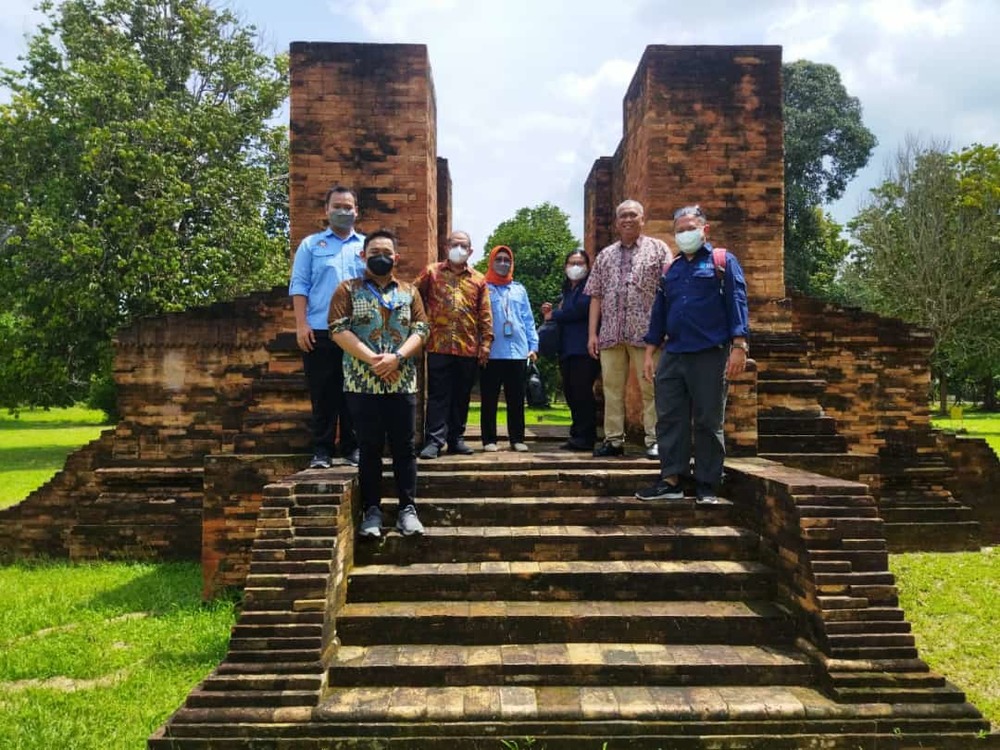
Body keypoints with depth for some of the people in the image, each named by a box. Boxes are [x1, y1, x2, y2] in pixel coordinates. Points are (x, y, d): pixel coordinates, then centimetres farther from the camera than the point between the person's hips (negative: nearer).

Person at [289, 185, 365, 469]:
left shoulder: (367, 246, 14)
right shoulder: (311, 244, 9)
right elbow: (299, 285, 2)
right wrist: (301, 325, -8)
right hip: (320, 331, -1)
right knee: (323, 393, 2)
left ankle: (352, 446, 15)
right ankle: (322, 448, 10)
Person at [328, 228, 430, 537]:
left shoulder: (409, 292, 14)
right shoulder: (348, 289, 7)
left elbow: (420, 331, 4)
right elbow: (338, 329, -5)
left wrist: (397, 357, -14)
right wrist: (372, 359, -16)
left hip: (402, 383, 2)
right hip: (362, 383, -2)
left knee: (404, 447, 3)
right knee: (369, 448, 2)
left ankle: (407, 509, 9)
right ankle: (372, 510, 9)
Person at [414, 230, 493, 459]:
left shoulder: (478, 279, 11)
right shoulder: (431, 272, 6)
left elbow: (485, 315, 9)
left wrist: (486, 342, 2)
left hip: (469, 348, 2)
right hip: (439, 345, -2)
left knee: (462, 395, 9)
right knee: (438, 394, -2)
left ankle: (456, 438, 18)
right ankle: (434, 440, 1)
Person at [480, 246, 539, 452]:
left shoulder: (519, 289, 15)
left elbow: (528, 320, 13)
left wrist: (533, 345, 4)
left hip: (518, 352, 3)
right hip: (491, 352, -3)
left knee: (516, 399, 6)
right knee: (489, 399, 2)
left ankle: (517, 438, 13)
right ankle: (489, 439, 9)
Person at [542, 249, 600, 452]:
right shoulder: (567, 289, 23)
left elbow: (581, 309, -17)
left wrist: (553, 315, -5)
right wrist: (550, 312, 6)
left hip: (583, 349, -8)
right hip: (567, 349, 8)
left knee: (582, 392, -9)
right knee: (571, 393, 8)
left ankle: (584, 437, -4)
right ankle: (577, 436, 15)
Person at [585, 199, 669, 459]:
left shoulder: (658, 249, 8)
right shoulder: (605, 255, 18)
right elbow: (596, 296, 13)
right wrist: (592, 333, 5)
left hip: (645, 332, -3)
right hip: (610, 334, 4)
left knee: (650, 388, -4)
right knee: (612, 388, 6)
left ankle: (654, 440, 1)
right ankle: (613, 439, 13)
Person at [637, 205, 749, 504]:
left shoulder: (723, 261, 4)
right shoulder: (671, 269, 18)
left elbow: (737, 302, -4)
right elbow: (658, 313, 19)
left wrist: (739, 345, -14)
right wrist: (649, 353, 13)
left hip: (710, 355, -5)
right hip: (672, 356, 5)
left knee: (708, 421, 2)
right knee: (669, 419, 3)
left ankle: (707, 485, 10)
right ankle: (671, 480, 10)